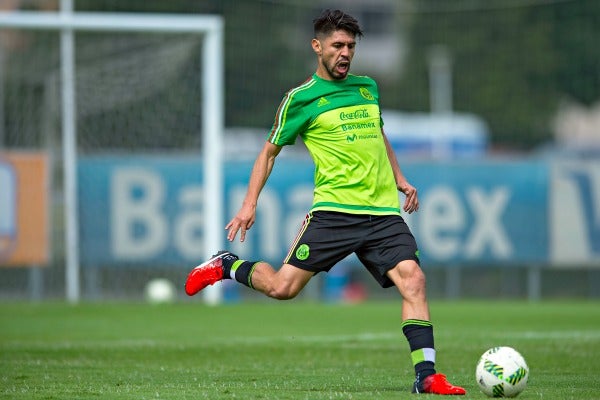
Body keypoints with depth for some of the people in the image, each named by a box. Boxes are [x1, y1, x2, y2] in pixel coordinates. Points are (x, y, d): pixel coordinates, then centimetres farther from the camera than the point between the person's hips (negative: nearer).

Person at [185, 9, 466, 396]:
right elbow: (270, 151, 10)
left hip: (384, 211, 4)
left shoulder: (368, 87, 17)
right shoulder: (301, 98, 1)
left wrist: (399, 178, 23)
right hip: (334, 210, -4)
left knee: (412, 279, -16)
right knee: (283, 287, -10)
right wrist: (250, 204, 3)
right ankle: (226, 266, 20)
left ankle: (426, 375, -16)